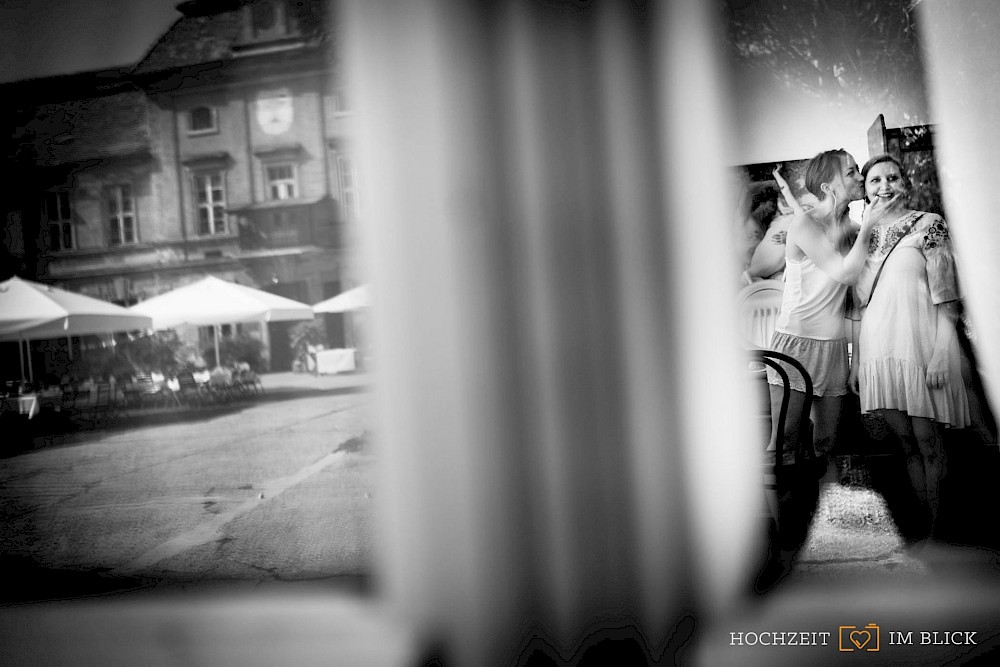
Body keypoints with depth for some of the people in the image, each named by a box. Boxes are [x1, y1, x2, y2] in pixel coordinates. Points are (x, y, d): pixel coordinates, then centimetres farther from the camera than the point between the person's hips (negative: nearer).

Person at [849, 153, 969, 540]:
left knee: (928, 444, 0)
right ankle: (927, 528, 19)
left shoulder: (928, 224, 1)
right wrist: (856, 360, 12)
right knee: (907, 444, 9)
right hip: (878, 352, 4)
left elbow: (946, 298, -5)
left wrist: (941, 354, -14)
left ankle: (940, 530, 13)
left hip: (919, 347, -4)